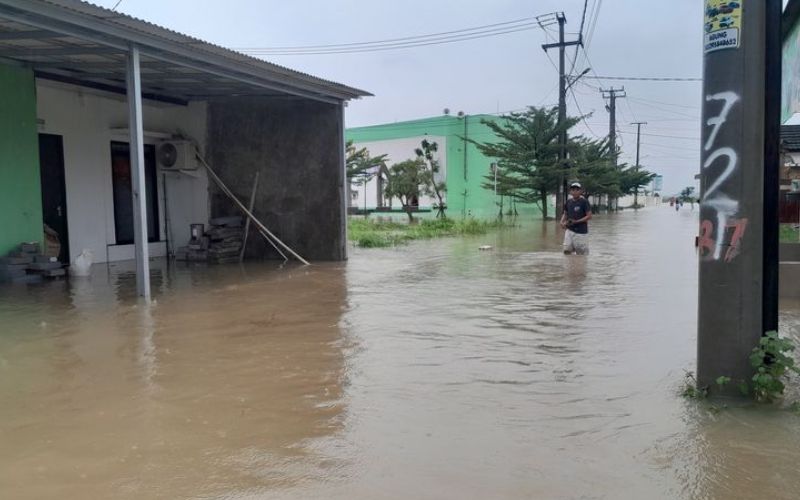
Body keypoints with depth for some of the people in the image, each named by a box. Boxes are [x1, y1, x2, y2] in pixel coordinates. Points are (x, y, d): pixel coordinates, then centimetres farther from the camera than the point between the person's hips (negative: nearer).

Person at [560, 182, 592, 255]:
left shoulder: (584, 202, -9)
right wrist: (562, 222, -1)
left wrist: (576, 221, -20)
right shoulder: (568, 202, 6)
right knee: (566, 250, -5)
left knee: (582, 253, 1)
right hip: (570, 230, 4)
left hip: (581, 232, -4)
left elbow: (589, 216, -11)